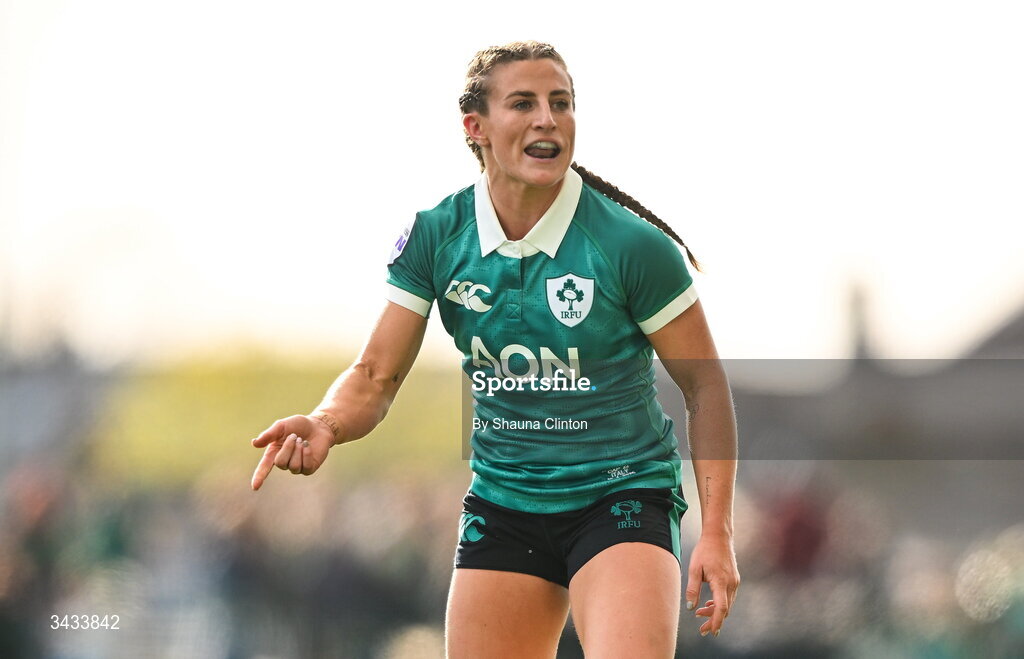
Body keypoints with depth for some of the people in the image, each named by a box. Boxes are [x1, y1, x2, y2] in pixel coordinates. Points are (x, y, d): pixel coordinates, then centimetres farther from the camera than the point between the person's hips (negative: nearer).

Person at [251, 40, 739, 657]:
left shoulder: (634, 246, -13)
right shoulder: (435, 238, -4)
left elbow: (706, 386, -5)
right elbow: (376, 376, 0)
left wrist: (716, 530, -11)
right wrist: (326, 425, -24)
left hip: (623, 497, -4)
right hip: (501, 507, 4)